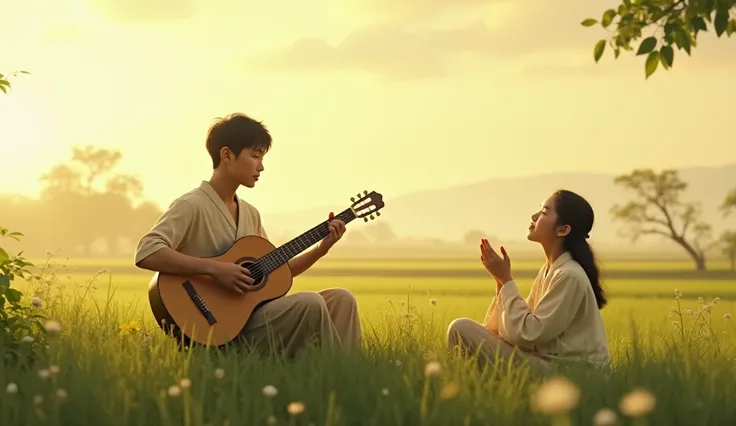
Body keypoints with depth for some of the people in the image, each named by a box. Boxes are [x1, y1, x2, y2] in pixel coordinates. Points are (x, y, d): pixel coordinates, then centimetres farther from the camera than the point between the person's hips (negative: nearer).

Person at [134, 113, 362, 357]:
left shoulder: (250, 214, 15)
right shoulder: (192, 206, -11)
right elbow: (146, 253, -24)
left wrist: (321, 249, 8)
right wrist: (214, 268, -27)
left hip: (252, 315, 8)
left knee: (340, 298, -4)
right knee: (310, 304, -24)